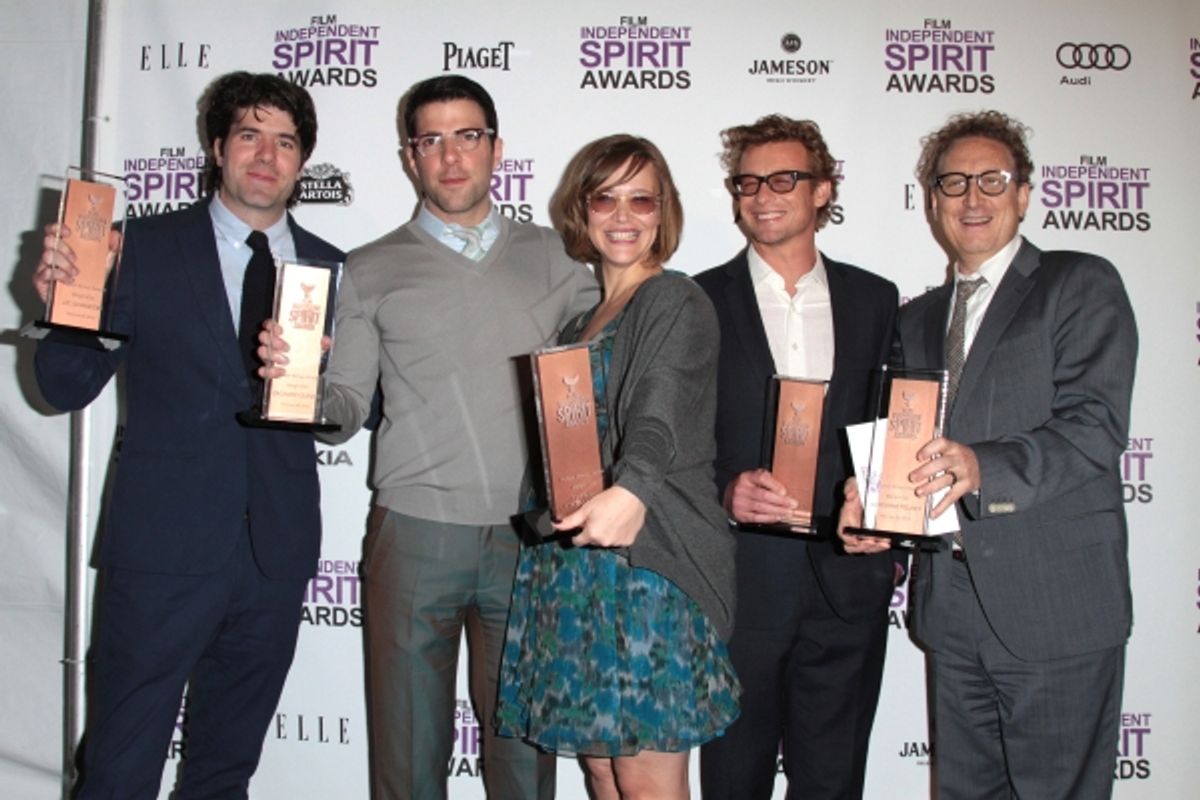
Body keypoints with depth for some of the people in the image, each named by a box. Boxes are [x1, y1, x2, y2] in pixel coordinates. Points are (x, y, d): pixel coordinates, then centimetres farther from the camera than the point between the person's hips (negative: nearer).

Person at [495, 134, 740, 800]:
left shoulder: (677, 302, -6)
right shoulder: (579, 320, 17)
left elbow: (663, 416, -25)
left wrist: (631, 493, -41)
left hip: (647, 557, -7)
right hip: (570, 565, 7)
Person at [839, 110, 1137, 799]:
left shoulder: (1082, 285, -2)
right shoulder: (918, 317, 17)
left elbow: (1096, 426, -15)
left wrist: (982, 467, -30)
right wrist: (871, 501, -4)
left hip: (1056, 603, -5)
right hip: (951, 605, 6)